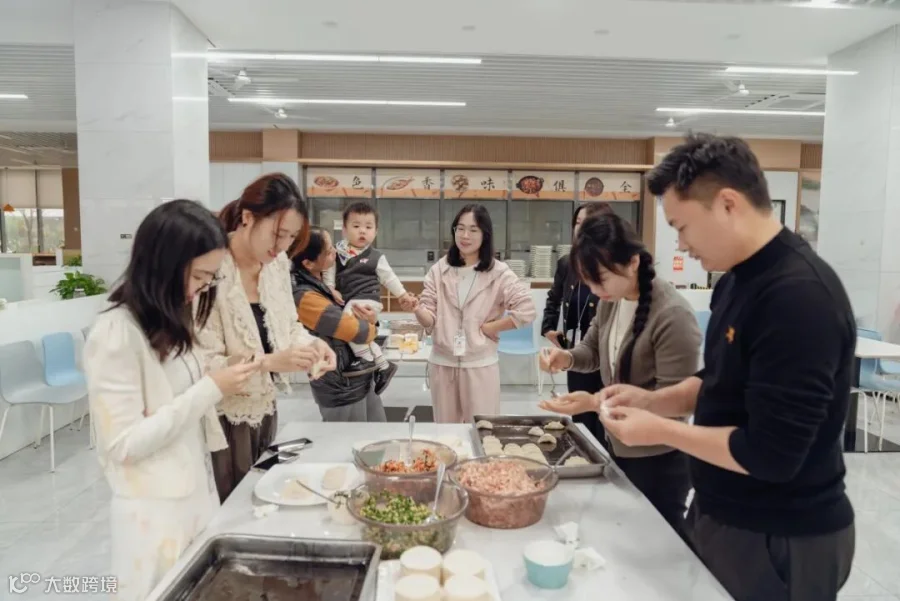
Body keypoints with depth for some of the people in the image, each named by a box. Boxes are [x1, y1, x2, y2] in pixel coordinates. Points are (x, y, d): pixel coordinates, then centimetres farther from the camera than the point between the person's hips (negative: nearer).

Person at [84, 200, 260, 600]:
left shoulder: (171, 320, 4)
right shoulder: (115, 334, -21)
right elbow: (124, 444, -22)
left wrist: (222, 389, -3)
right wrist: (209, 390, -23)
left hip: (197, 494, 8)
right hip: (155, 511, -8)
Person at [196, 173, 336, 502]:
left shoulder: (278, 264, 0)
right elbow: (203, 365, -20)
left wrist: (311, 344, -9)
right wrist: (270, 362, -30)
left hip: (264, 410, 7)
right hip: (223, 421, -7)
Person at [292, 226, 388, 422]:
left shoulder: (319, 283, 2)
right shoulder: (305, 298, -25)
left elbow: (344, 317, 14)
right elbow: (359, 332, -24)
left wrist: (369, 320, -9)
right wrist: (372, 325, -1)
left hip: (361, 380, 9)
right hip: (341, 389, -8)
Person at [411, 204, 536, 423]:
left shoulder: (498, 272, -4)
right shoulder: (439, 269, 1)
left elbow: (526, 311, -11)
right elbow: (430, 319, -3)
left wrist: (489, 328, -11)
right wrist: (418, 310, -24)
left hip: (480, 364, -2)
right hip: (442, 363, 2)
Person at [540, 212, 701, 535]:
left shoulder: (673, 315, -27)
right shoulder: (612, 300, -1)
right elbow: (593, 349, 12)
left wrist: (597, 403, -33)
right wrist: (567, 357, -12)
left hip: (658, 459, -8)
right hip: (617, 444, 8)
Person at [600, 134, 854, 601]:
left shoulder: (800, 296, -26)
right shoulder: (740, 278, 3)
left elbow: (770, 454, -27)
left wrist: (661, 430, -19)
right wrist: (652, 400, 0)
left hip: (781, 541, -8)